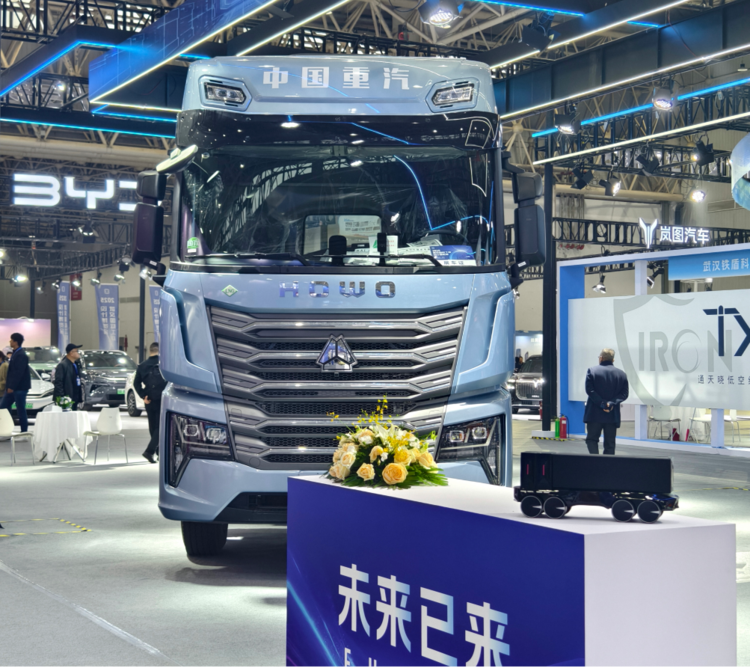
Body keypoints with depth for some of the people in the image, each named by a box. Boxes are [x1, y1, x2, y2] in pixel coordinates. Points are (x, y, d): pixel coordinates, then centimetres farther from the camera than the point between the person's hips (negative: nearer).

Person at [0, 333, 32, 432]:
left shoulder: (21, 355, -16)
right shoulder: (15, 353, 15)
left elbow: (19, 372, -22)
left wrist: (12, 387, -22)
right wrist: (8, 386, 15)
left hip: (19, 387, -10)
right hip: (12, 387, 10)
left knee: (21, 410, -3)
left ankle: (24, 431, 4)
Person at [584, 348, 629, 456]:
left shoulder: (592, 371, -2)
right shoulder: (622, 374, 6)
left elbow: (590, 390, -11)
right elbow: (624, 393, -1)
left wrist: (602, 404, -11)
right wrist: (612, 403, -10)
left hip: (595, 414, -2)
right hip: (613, 415, 2)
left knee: (592, 439, 6)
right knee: (610, 443, 8)